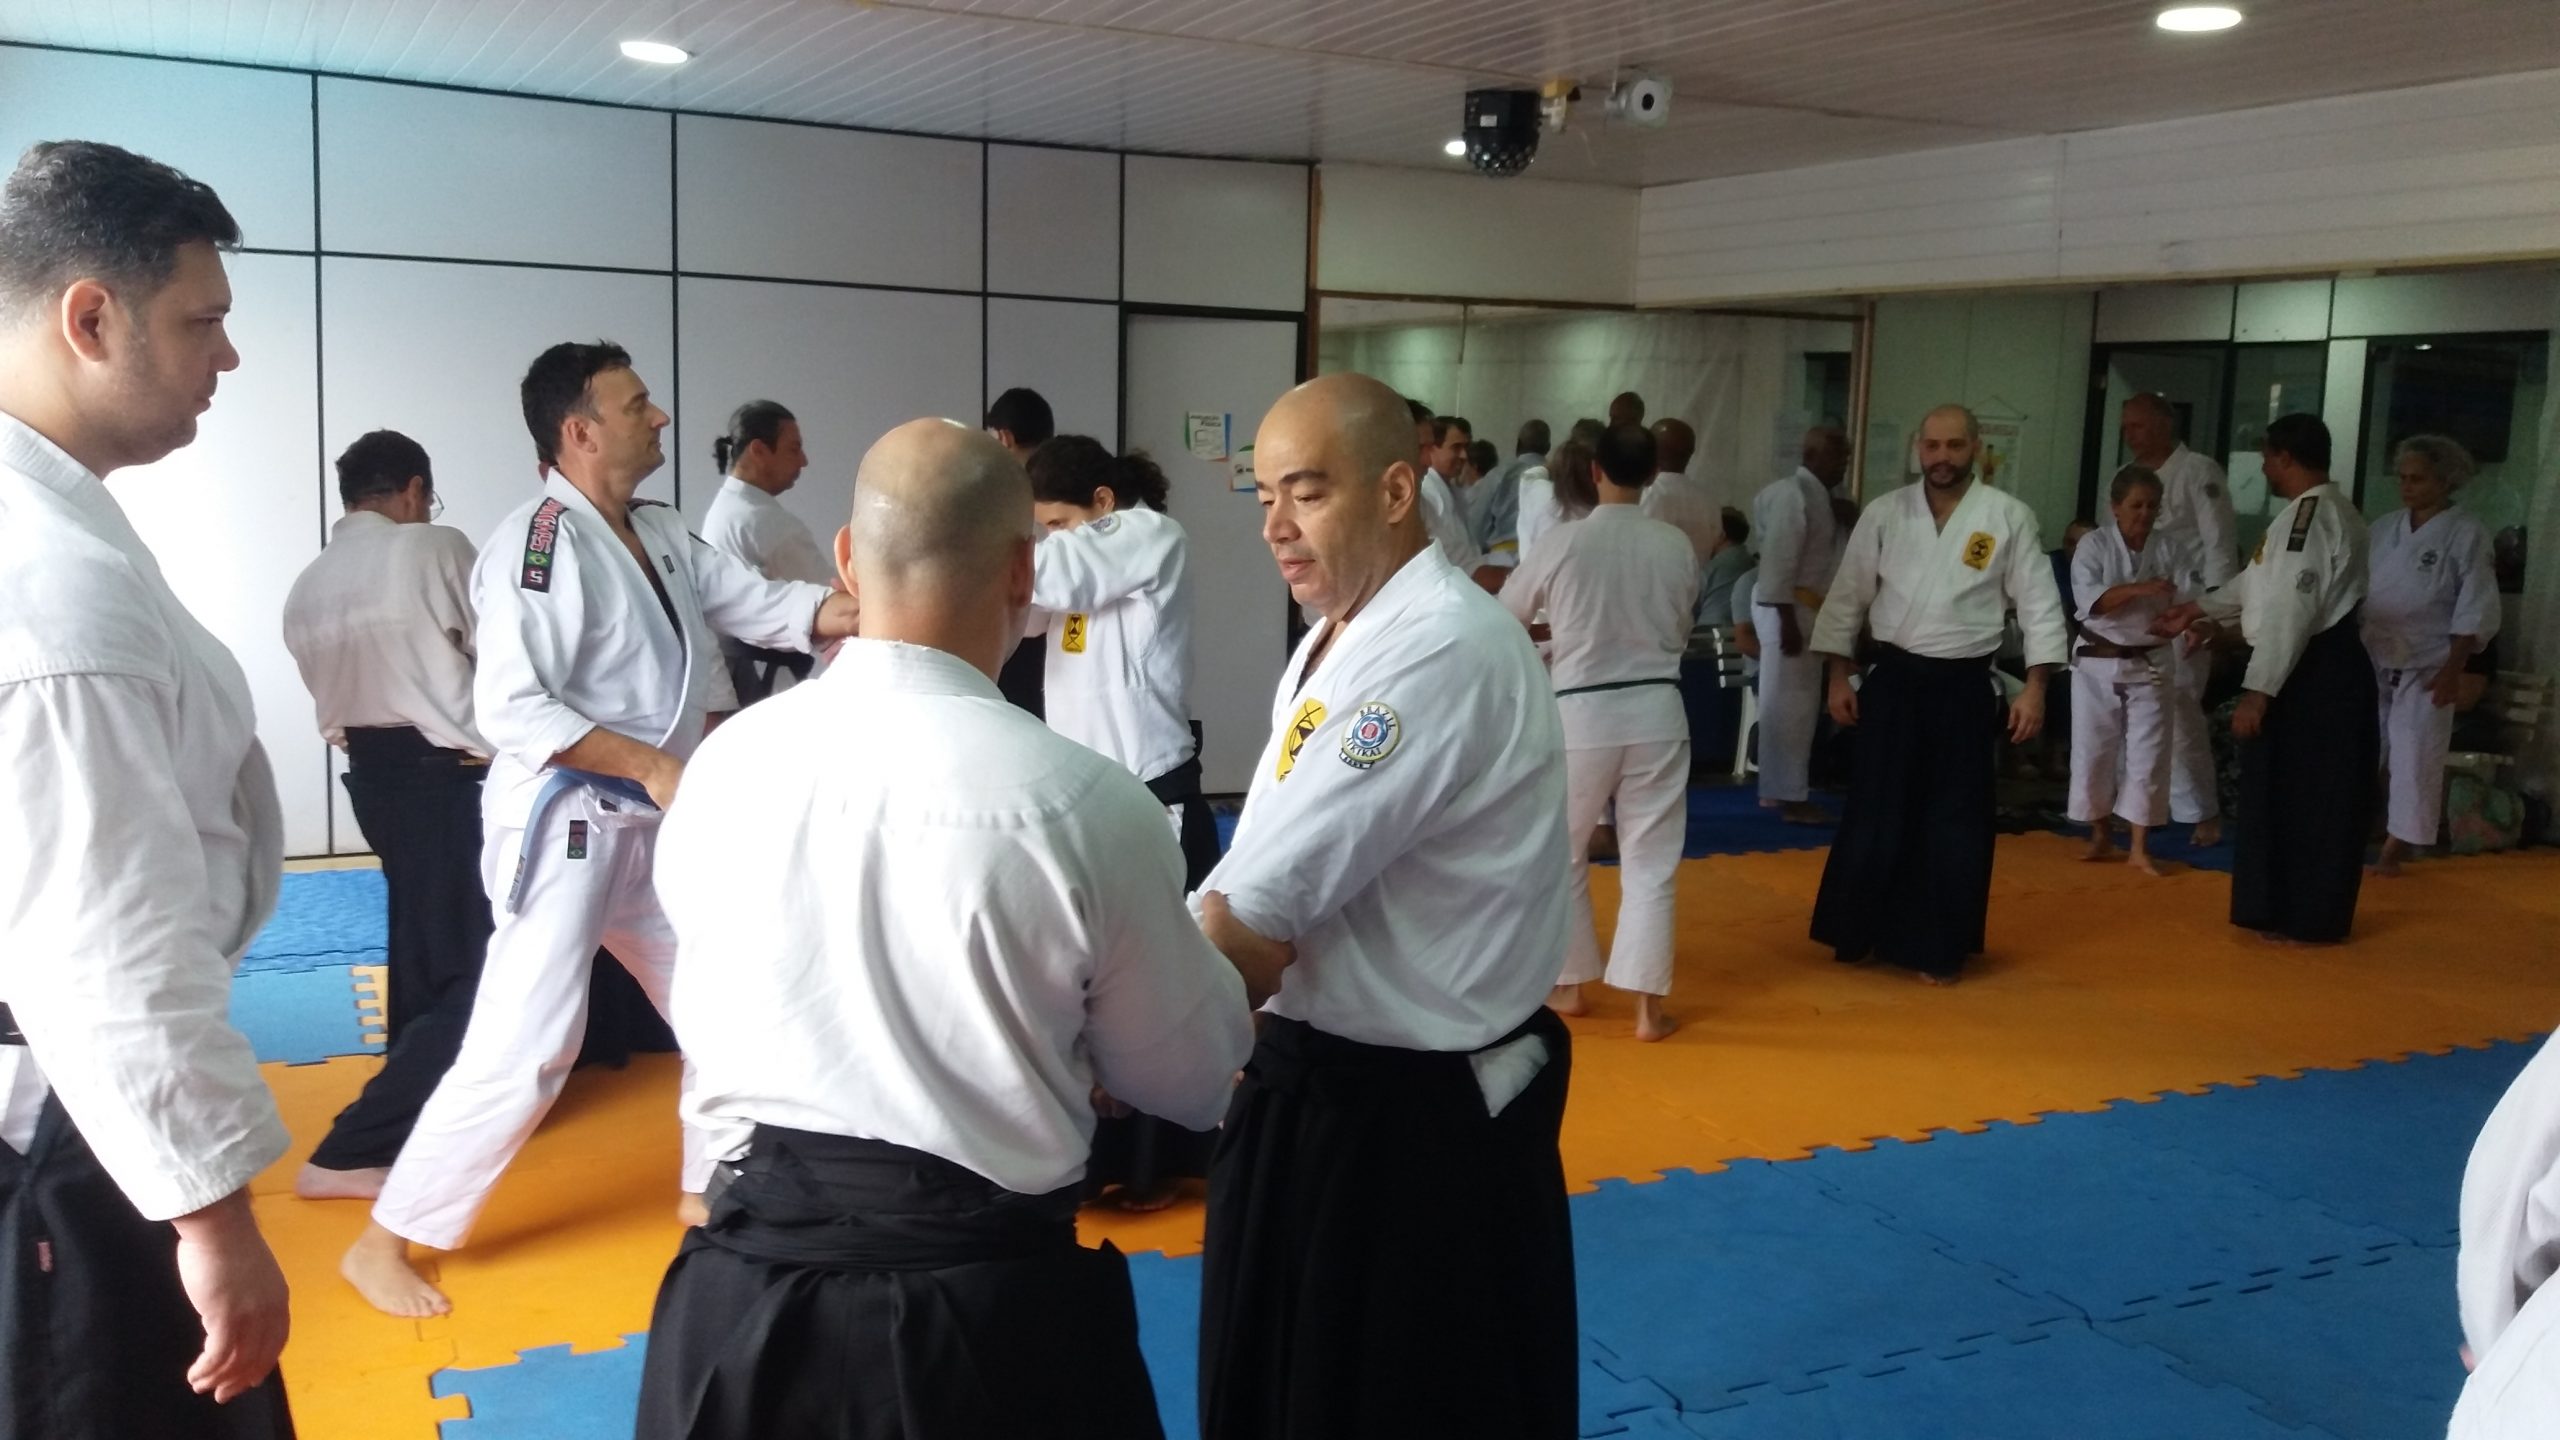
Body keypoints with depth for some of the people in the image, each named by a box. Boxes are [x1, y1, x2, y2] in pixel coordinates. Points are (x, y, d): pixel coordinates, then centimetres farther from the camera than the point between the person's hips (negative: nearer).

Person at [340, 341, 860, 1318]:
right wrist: (653, 766, -24)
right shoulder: (541, 541, -18)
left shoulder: (661, 535, 10)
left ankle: (711, 1194, 33)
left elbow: (771, 607, 8)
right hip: (563, 827, -9)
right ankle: (383, 1243, 8)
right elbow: (511, 706, -24)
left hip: (650, 828, 9)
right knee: (522, 1051, -9)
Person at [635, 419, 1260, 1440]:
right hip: (983, 1305, -2)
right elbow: (1188, 1078, -2)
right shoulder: (1084, 803, -17)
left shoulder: (725, 764, -6)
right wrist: (1236, 985, 20)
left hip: (747, 1288, 3)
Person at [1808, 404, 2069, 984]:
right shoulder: (1884, 513, 1)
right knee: (1876, 814, 6)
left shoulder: (2009, 516, -3)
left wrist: (2034, 687, -6)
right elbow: (1848, 596, 6)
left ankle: (1939, 948, 17)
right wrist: (1838, 675, 3)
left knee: (1954, 821, 4)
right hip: (1892, 681, 1)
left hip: (1963, 687, -1)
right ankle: (1859, 932, 21)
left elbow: (2038, 604, -1)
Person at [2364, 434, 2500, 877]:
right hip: (2371, 664, 4)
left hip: (2426, 670, -4)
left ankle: (2393, 852, 12)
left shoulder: (2466, 533, -7)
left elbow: (2475, 612, -8)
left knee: (2414, 761, 0)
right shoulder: (2384, 528, 6)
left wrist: (2452, 671, -13)